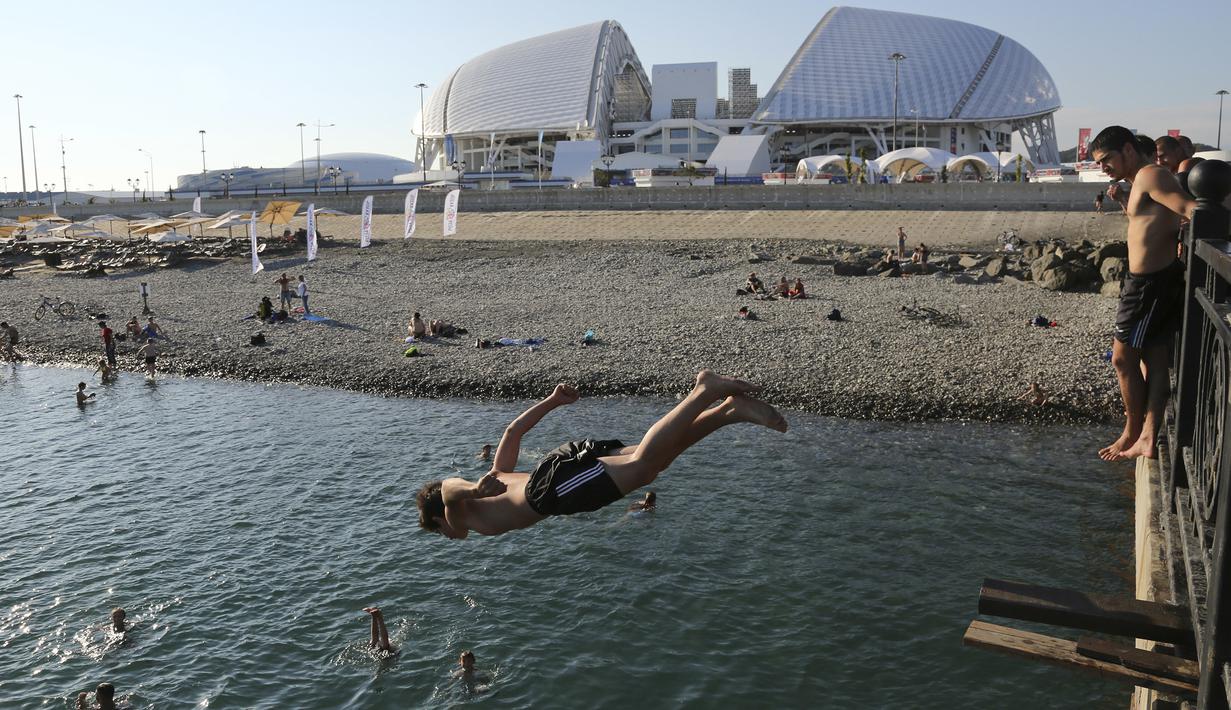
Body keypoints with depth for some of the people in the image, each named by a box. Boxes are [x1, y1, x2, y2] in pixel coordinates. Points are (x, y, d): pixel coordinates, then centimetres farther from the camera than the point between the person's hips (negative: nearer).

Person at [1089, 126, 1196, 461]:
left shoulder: (1150, 175, -12)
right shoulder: (1141, 181, 18)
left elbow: (1191, 209, -22)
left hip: (1150, 282, -10)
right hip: (1160, 279, 10)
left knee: (1123, 357, 0)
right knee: (1155, 360, 8)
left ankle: (1132, 434, 13)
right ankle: (1147, 440, 12)